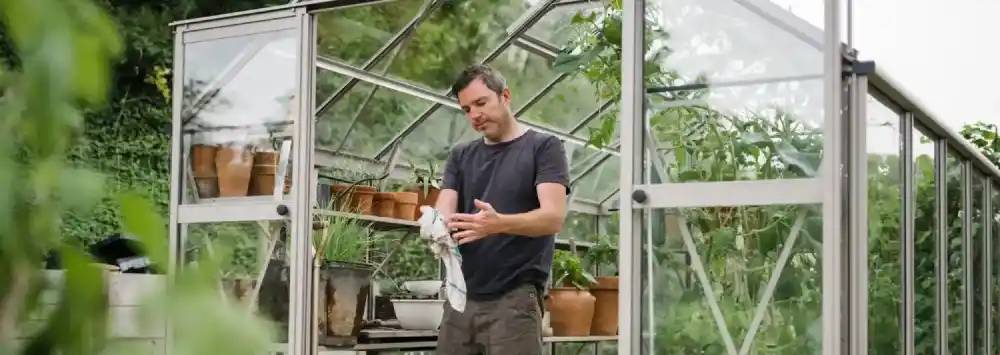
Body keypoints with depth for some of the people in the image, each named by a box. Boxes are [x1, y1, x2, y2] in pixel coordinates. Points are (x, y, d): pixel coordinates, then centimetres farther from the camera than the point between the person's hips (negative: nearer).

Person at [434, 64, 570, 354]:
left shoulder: (543, 146, 0)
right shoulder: (460, 156, 16)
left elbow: (554, 217, -12)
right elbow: (444, 211, 4)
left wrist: (498, 224, -30)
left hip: (514, 298, -4)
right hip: (461, 296, 5)